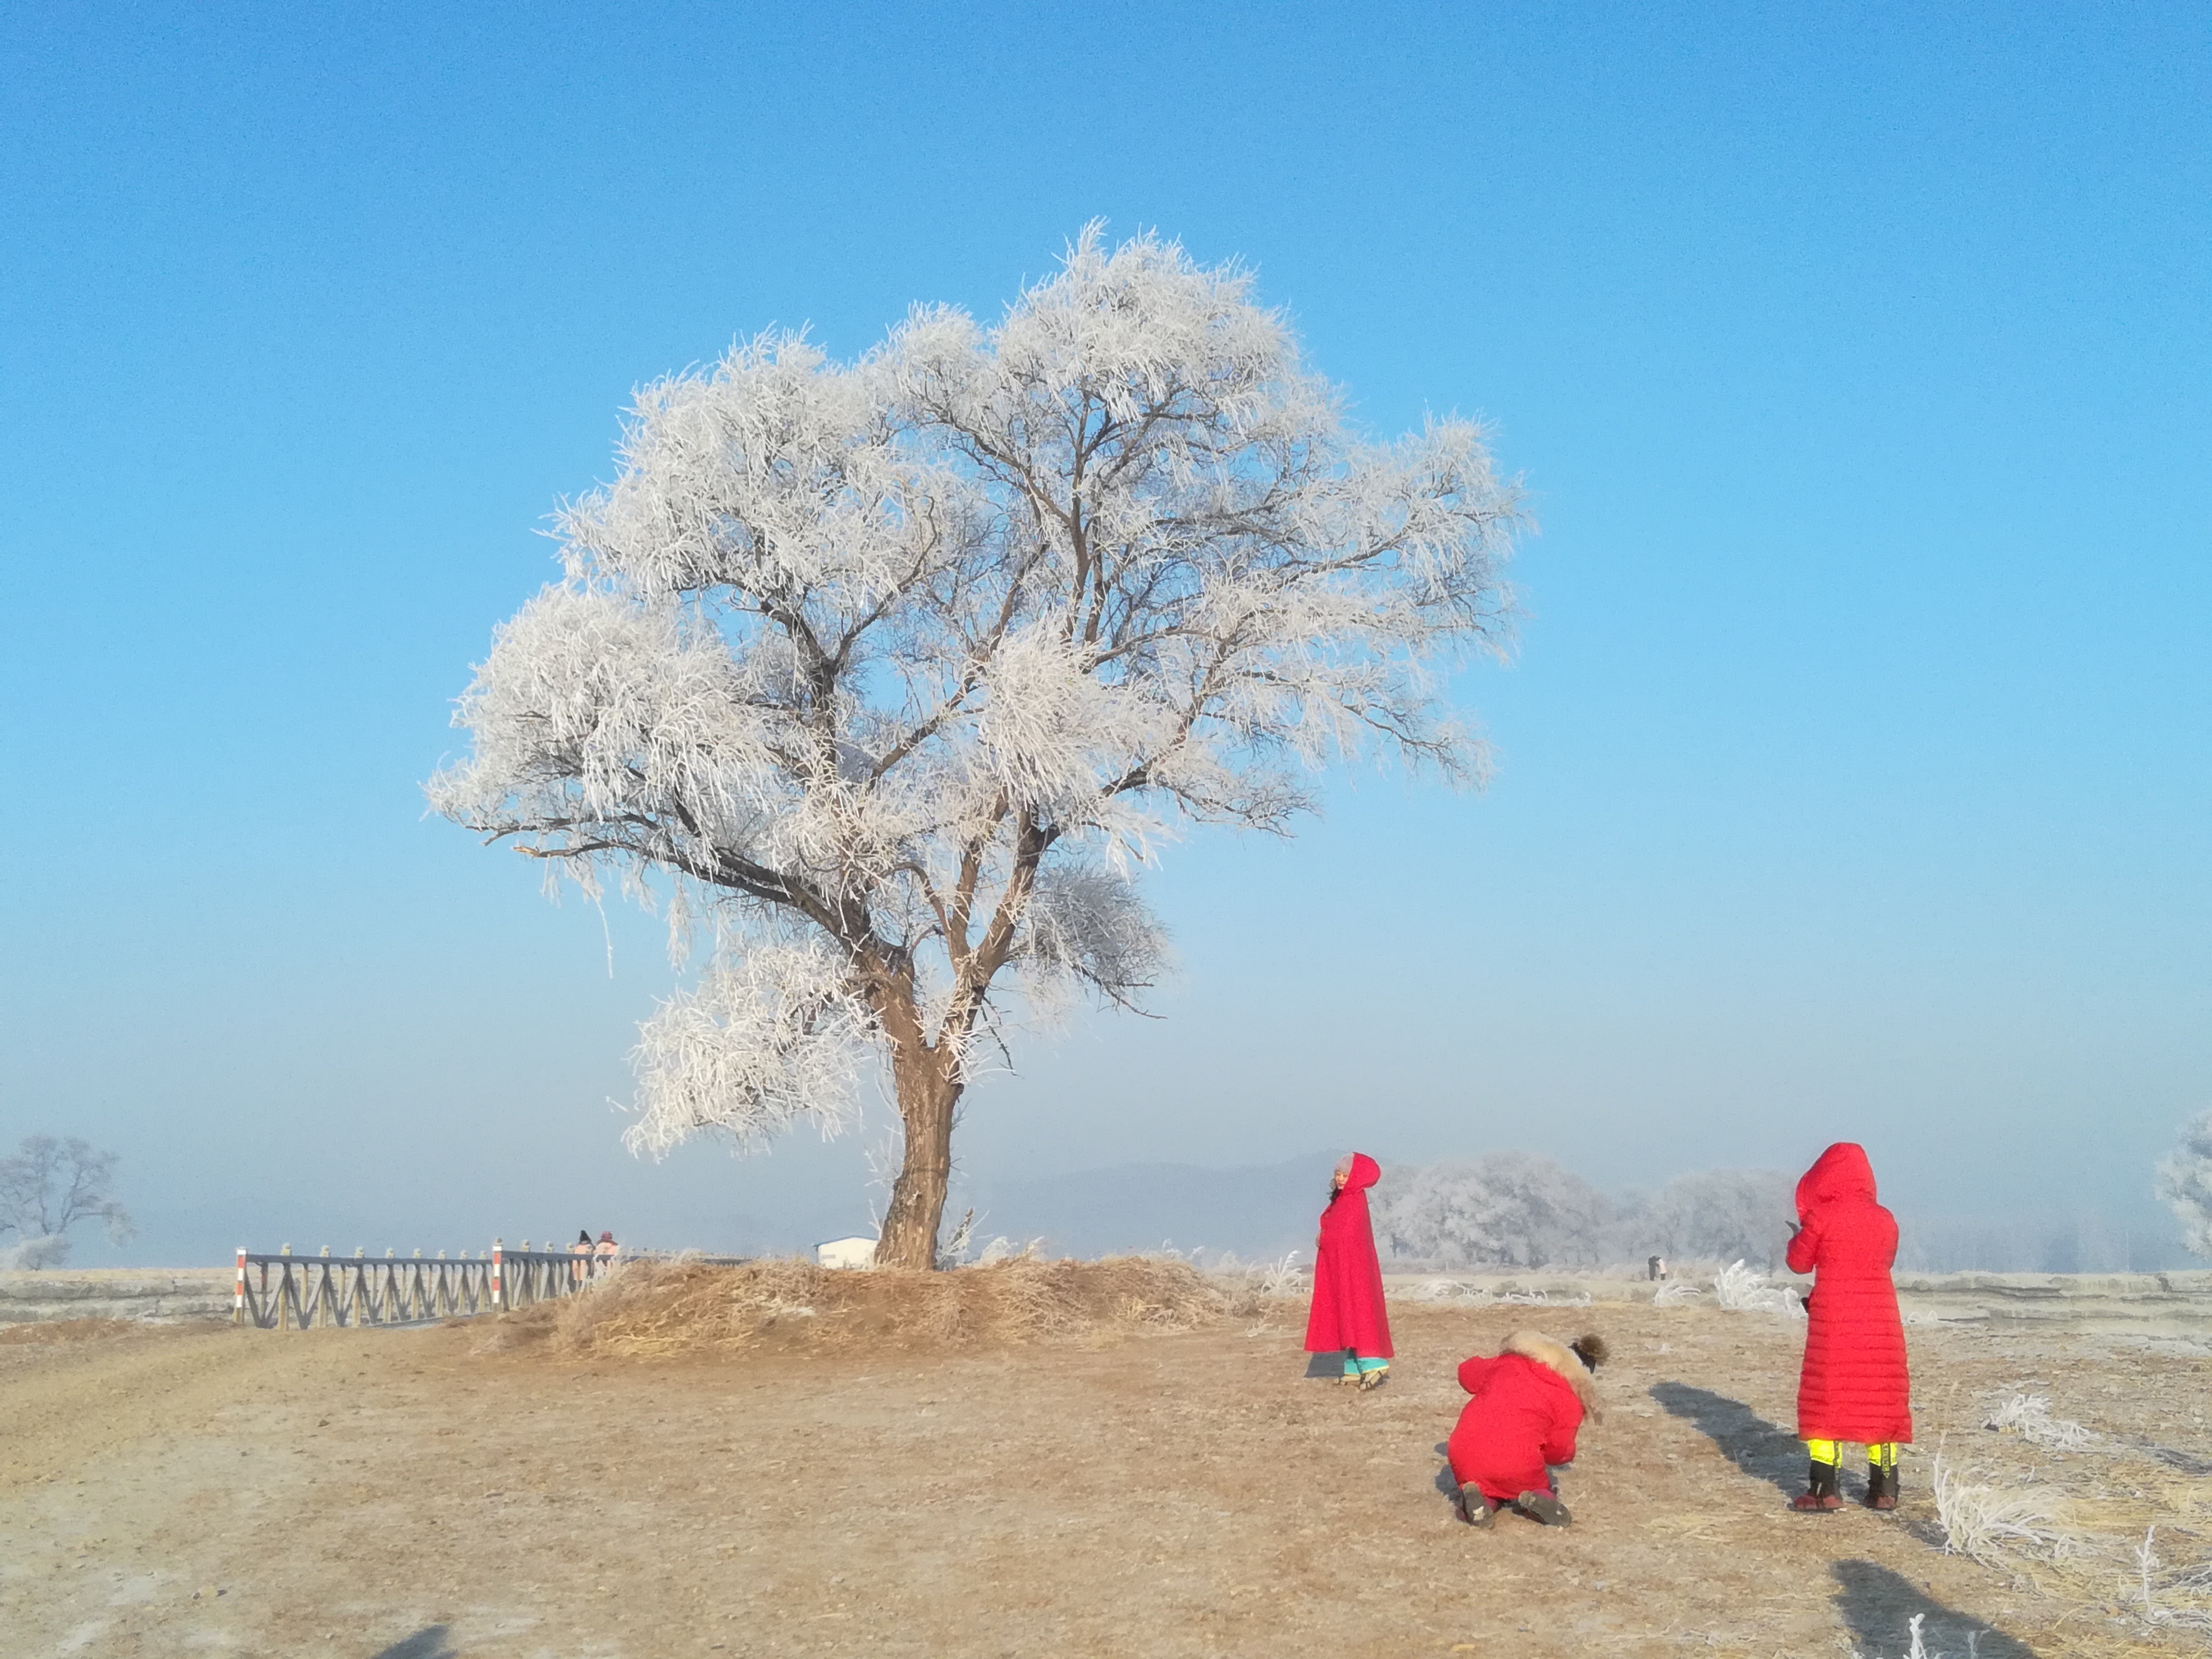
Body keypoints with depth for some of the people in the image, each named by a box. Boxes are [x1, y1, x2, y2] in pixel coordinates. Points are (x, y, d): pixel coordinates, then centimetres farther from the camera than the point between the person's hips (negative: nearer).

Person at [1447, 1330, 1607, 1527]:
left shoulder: (1509, 1361, 15)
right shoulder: (1568, 1399, 2)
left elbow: (1467, 1372, 29)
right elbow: (1559, 1452, 4)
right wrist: (1567, 1455, 29)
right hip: (1515, 1465, -3)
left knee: (1491, 1487, 33)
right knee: (1543, 1487, 28)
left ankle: (1482, 1497, -1)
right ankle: (1538, 1499, -6)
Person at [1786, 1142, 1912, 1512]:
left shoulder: (1820, 1217, -10)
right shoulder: (1885, 1219, 3)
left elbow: (1799, 1262, 1)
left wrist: (1799, 1237, 20)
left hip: (1833, 1319, -4)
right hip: (1881, 1319, 4)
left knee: (1826, 1398, 2)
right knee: (1881, 1400, 11)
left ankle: (1825, 1491, 0)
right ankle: (1885, 1489, 14)